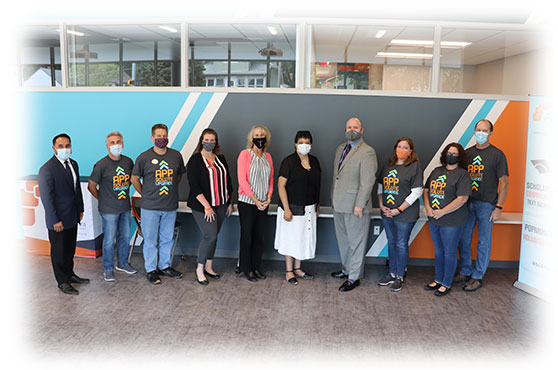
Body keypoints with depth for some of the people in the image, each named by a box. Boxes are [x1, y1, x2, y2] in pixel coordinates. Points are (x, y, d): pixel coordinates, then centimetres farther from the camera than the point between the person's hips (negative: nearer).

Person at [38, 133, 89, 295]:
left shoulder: (73, 164, 7)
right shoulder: (47, 169, -17)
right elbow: (46, 197, -18)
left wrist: (80, 209, 14)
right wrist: (55, 220, -18)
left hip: (72, 217, 7)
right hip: (58, 219, -7)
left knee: (70, 248, 19)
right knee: (59, 251, 8)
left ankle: (69, 274, 36)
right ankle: (62, 282, 21)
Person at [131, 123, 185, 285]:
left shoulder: (176, 155, 2)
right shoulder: (144, 157, -5)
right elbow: (134, 179, 5)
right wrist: (145, 194, 4)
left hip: (170, 206, 3)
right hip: (150, 207, -3)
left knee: (167, 238, 13)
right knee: (150, 239, 5)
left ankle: (165, 266, 28)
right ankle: (151, 269, 18)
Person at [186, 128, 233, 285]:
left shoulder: (221, 158, 9)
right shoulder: (195, 160, -9)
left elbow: (228, 180, 15)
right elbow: (194, 186, -15)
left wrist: (230, 202, 13)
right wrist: (206, 206, -19)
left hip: (220, 205, 6)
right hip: (202, 205, -6)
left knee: (212, 236, 11)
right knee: (210, 236, -10)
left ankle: (209, 266, 25)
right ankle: (199, 269, 6)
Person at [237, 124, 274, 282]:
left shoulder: (268, 157, 8)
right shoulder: (245, 154, -8)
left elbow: (271, 180, 12)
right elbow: (242, 180, -13)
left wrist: (268, 198, -4)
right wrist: (255, 200, -14)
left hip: (263, 204, 5)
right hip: (247, 202, -5)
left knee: (259, 236, 11)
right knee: (247, 236, 4)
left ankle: (256, 267, 24)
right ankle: (246, 269, 17)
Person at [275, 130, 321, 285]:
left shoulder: (314, 161, 7)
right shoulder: (288, 161, -10)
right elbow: (281, 185, -14)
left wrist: (317, 206, 12)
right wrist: (286, 209, -18)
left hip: (309, 209, 6)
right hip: (293, 208, -5)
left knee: (304, 238, 13)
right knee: (291, 239, 4)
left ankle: (298, 268, 28)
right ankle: (289, 271, 17)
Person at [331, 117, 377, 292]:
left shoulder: (367, 151, -12)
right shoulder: (340, 149, 13)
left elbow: (368, 180, -17)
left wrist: (359, 204, -20)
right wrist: (333, 197, 16)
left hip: (355, 206, -8)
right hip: (339, 205, 8)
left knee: (356, 242, 3)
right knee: (343, 240, 19)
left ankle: (354, 277, 13)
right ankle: (346, 269, 35)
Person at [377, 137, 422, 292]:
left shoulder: (415, 167, -8)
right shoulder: (387, 166, 10)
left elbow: (416, 192, -12)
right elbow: (380, 187, 14)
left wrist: (399, 210, -14)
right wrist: (381, 205, -1)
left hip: (405, 214, -5)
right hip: (387, 213, 6)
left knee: (402, 244, 3)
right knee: (391, 243, 15)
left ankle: (400, 277, 17)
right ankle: (392, 274, 28)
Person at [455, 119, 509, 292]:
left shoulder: (497, 154, -3)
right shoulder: (467, 153, 9)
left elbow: (504, 182, -4)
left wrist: (498, 207, -10)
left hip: (486, 205, -4)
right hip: (467, 203, 4)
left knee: (483, 243, 4)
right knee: (463, 240, 10)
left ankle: (477, 276, 16)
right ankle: (465, 272, 26)